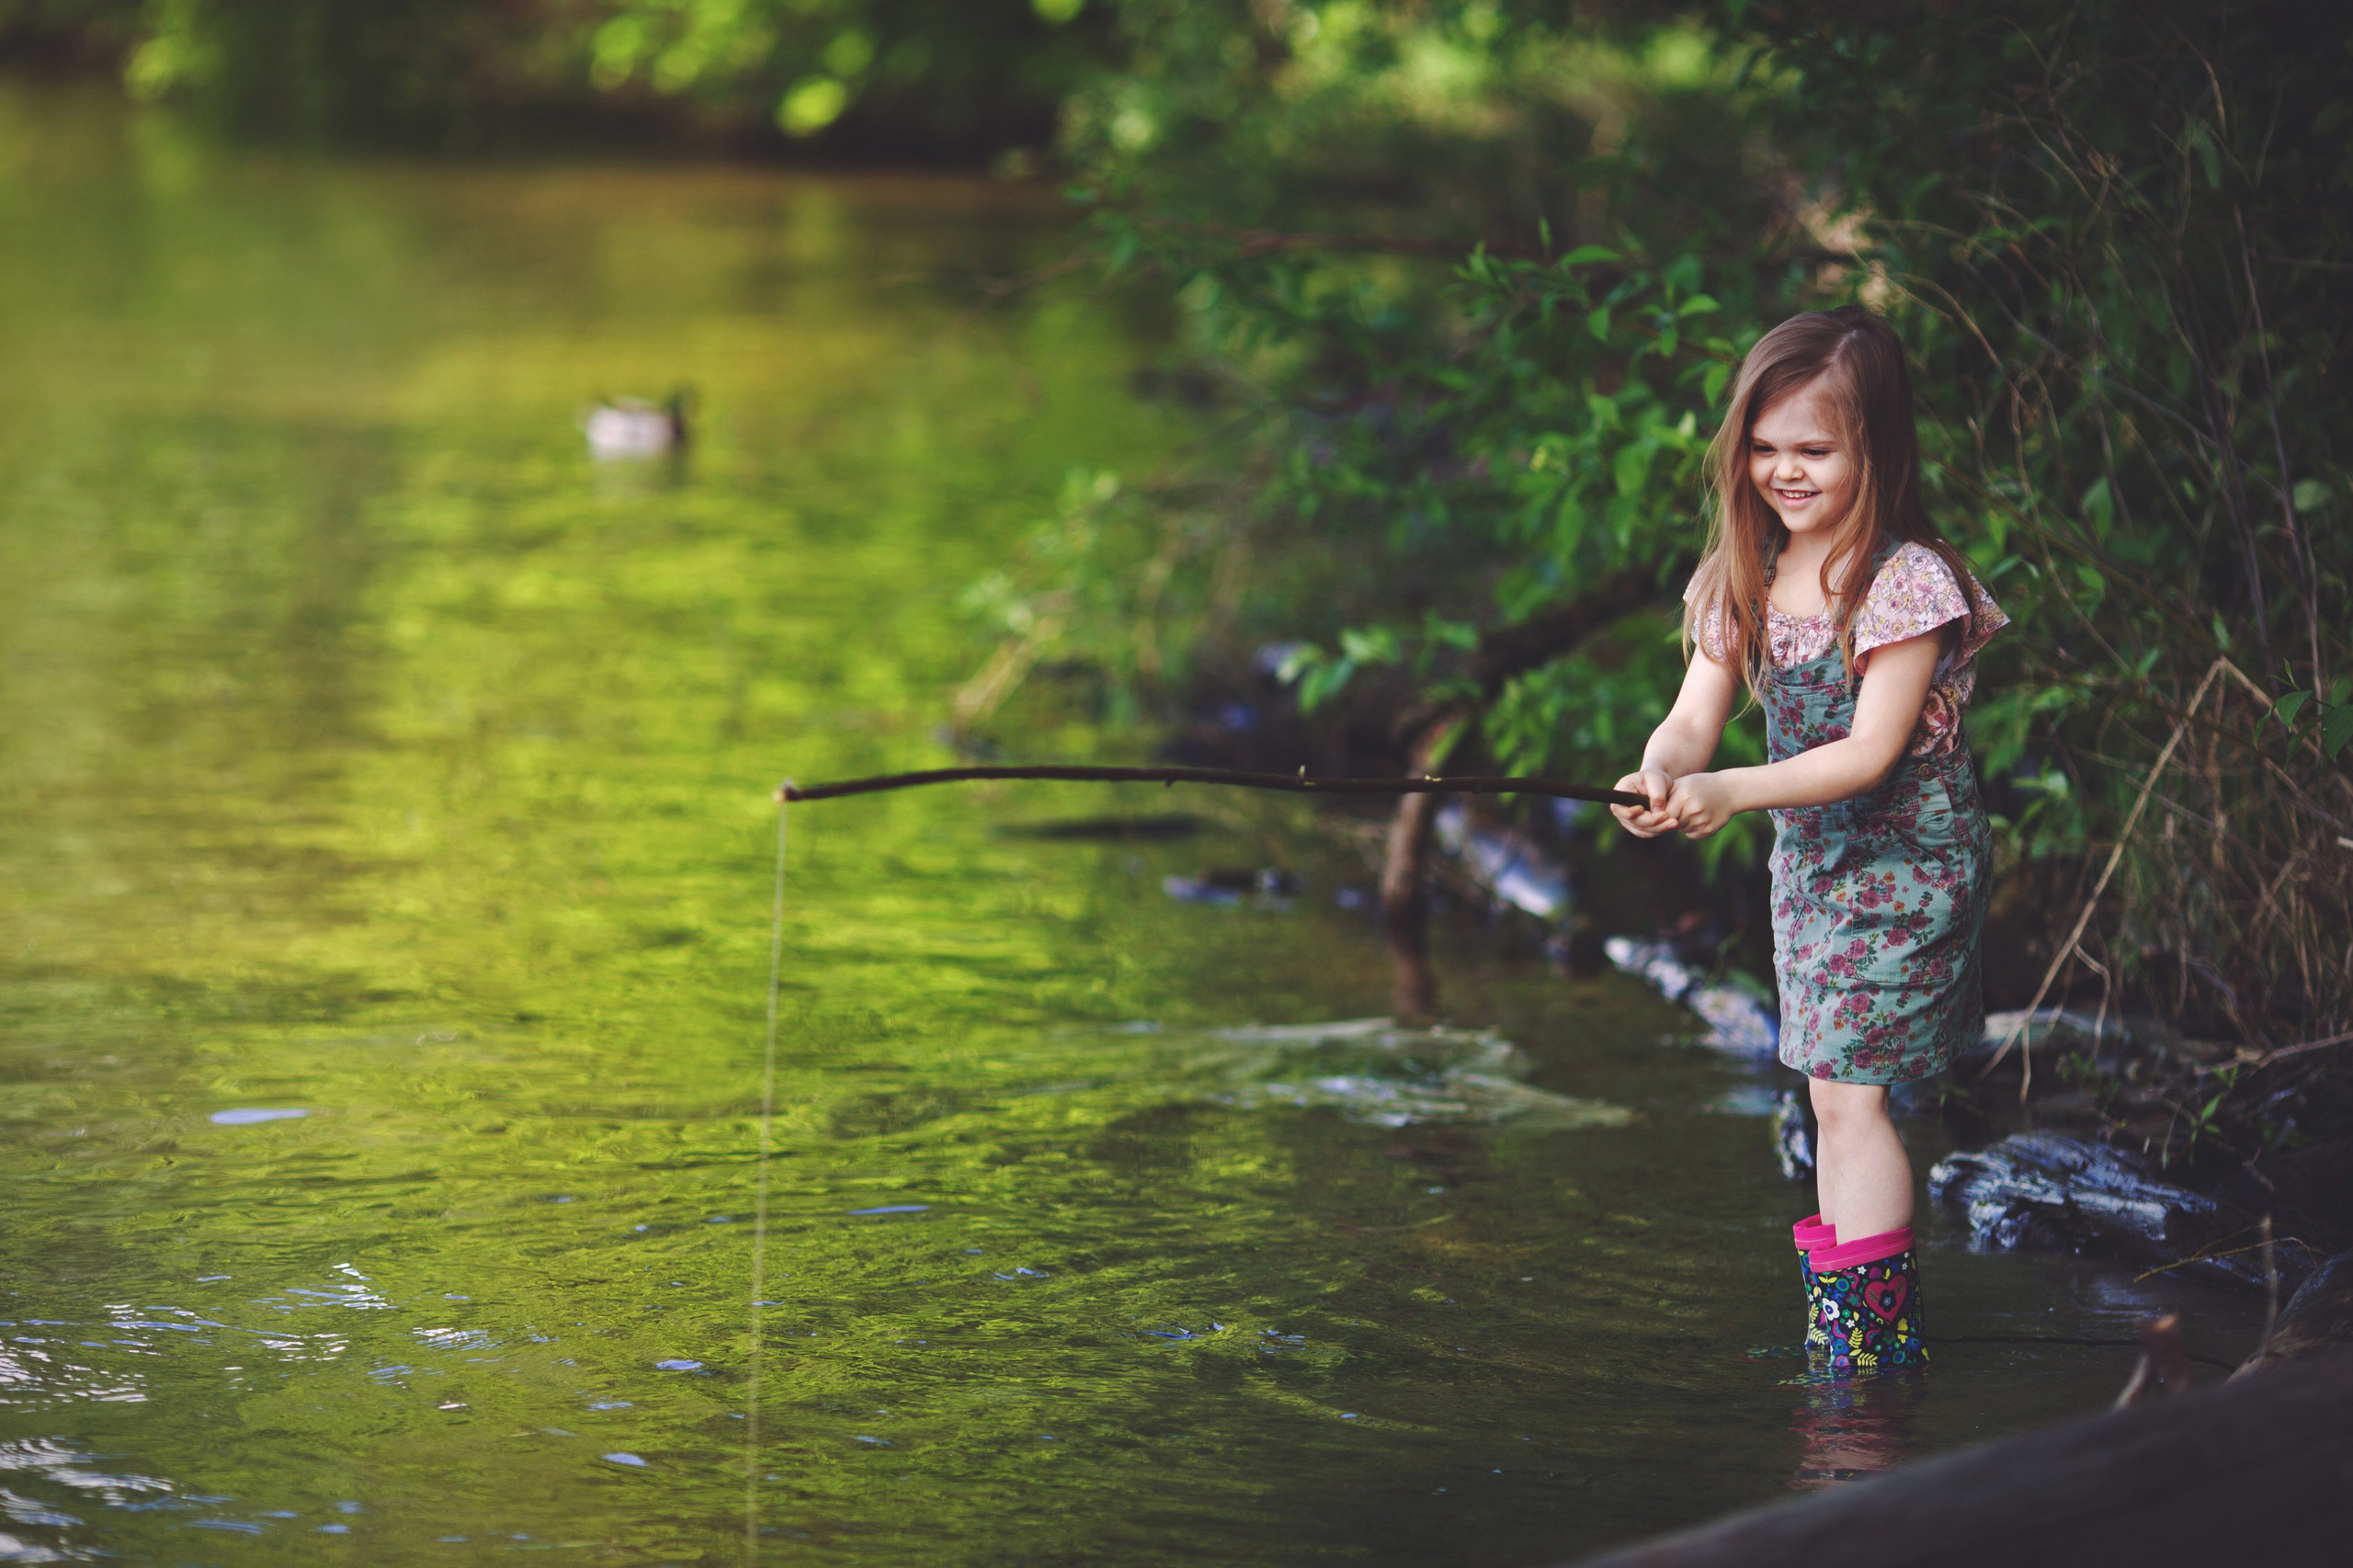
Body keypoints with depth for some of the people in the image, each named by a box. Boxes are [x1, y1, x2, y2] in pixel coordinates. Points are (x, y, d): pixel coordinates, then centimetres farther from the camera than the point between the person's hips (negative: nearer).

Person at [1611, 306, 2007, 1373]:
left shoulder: (1908, 581, -17)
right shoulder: (1746, 578, 5)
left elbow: (1872, 752, -21)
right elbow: (1695, 715, 0)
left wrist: (1729, 793, -29)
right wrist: (1662, 774, -24)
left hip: (1903, 858, -7)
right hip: (1809, 857, 7)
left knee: (1848, 1086, -12)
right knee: (1832, 1090, 11)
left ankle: (1871, 1337, -8)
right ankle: (1836, 1326, 18)